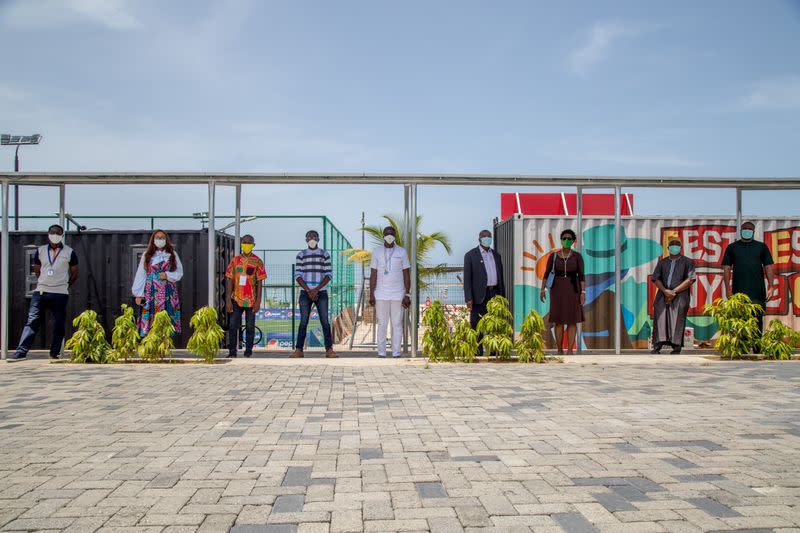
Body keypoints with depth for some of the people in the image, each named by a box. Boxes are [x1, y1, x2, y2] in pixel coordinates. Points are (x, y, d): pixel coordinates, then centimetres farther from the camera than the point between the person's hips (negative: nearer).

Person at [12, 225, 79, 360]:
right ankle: (21, 352, -4)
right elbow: (36, 270, 21)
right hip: (41, 292, 2)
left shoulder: (69, 252, 2)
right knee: (32, 321, -3)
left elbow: (74, 273, 11)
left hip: (60, 294, -1)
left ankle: (54, 353, 11)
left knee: (59, 325, 2)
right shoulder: (40, 251, 9)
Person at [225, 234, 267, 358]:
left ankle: (248, 351, 15)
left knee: (250, 327, 5)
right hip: (236, 299, 1)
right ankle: (232, 351, 8)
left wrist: (258, 301, -7)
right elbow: (230, 281, 5)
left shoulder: (257, 261, 0)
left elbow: (259, 283, -1)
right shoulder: (235, 260, 5)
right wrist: (228, 300, -2)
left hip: (251, 300, -1)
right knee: (232, 326, -1)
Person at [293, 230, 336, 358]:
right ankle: (299, 350, -1)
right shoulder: (301, 255, 8)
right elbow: (298, 276, 1)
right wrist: (309, 291, -9)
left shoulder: (325, 254, 8)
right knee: (303, 322, -2)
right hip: (305, 293, 0)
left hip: (321, 293, 0)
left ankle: (329, 349, -3)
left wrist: (316, 290, -9)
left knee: (325, 321, -4)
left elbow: (329, 275, 1)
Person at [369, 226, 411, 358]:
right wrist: (371, 295, -1)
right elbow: (373, 274, 6)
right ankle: (381, 353, 6)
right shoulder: (377, 252, 7)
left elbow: (406, 274, 6)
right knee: (382, 324, 2)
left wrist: (407, 294, -1)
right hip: (381, 295, 0)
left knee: (397, 324, 1)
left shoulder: (402, 252, 6)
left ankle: (396, 353, 6)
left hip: (398, 295, 0)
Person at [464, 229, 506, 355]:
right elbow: (467, 278, -5)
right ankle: (478, 353, 4)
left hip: (495, 294, 5)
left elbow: (501, 277, 19)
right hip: (479, 296, -5)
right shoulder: (470, 255, 0)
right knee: (477, 326, -1)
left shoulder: (496, 255, 16)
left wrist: (502, 296, 13)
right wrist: (468, 298, -13)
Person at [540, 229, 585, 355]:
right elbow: (546, 273, 4)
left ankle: (570, 351, 3)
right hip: (558, 290, 0)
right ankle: (560, 351, 11)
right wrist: (542, 290, -4)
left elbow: (581, 276, -2)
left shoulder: (577, 256, 0)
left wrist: (583, 292, -10)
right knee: (559, 321, 1)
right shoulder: (553, 255, 2)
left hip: (573, 290, 0)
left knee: (572, 320, -3)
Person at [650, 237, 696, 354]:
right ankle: (657, 345, -25)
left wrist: (674, 291, -9)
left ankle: (676, 346, -20)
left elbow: (690, 279, 0)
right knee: (660, 313, -18)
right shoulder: (662, 262, 23)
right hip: (664, 293, 2)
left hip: (680, 294, -2)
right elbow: (656, 278, 12)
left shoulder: (687, 262, 13)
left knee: (677, 318, -19)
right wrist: (665, 290, -8)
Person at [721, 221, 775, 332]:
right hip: (738, 292, 0)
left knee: (757, 320, 1)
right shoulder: (732, 247, 9)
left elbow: (768, 267, 8)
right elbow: (726, 268, 6)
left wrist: (771, 287, -1)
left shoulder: (762, 247, 11)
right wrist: (728, 289, -2)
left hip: (758, 293, 0)